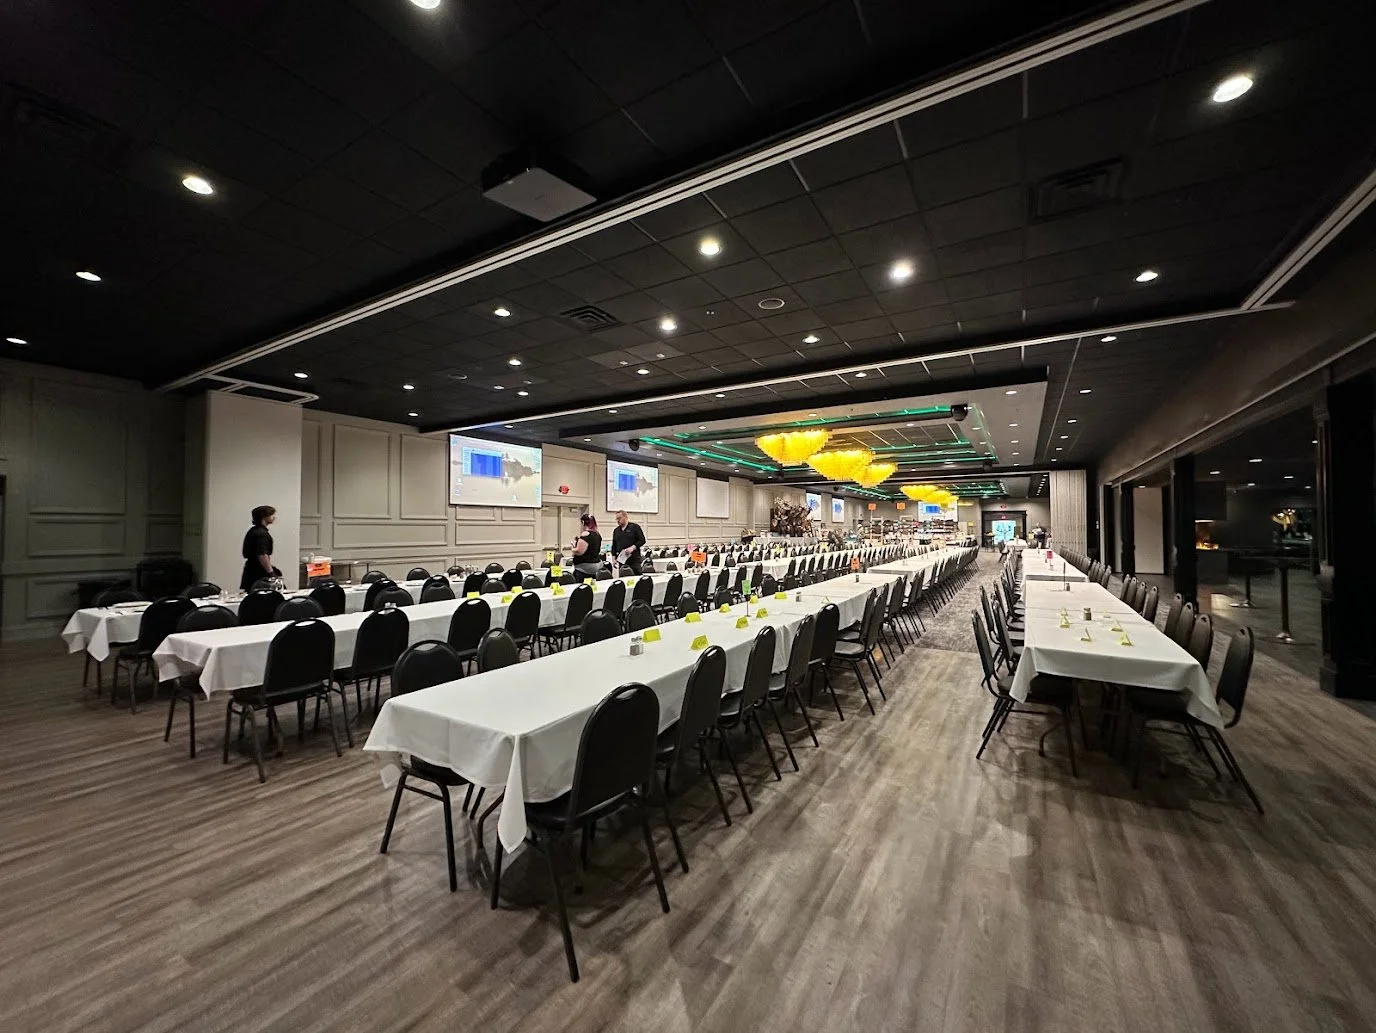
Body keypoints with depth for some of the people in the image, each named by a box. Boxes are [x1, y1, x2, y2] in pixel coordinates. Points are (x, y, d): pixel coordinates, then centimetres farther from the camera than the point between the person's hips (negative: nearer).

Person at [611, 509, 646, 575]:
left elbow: (642, 540, -3)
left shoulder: (635, 527, 1)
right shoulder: (616, 531, 16)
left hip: (634, 560, -4)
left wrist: (633, 547, -16)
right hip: (622, 560, 4)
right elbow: (614, 546, 20)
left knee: (636, 577, -6)